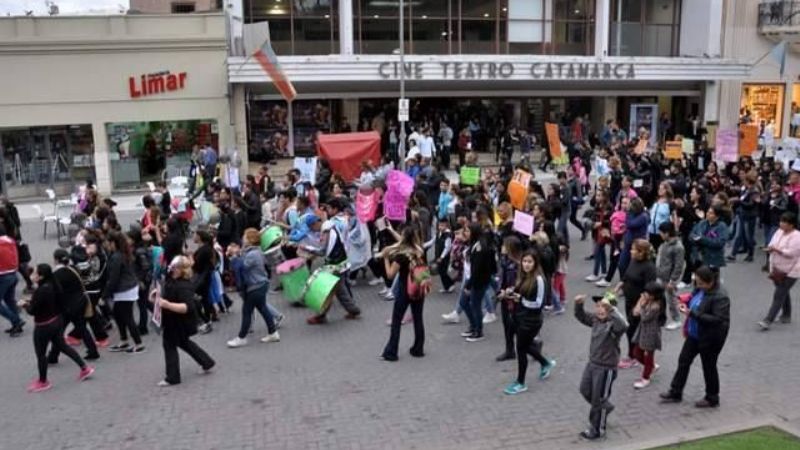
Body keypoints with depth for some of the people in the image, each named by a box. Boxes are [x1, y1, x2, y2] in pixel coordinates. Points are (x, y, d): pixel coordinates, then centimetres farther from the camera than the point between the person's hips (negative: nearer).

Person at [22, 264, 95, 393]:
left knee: (40, 354, 10)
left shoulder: (41, 291, -28)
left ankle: (42, 382, 26)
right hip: (57, 321, 9)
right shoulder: (53, 285, -1)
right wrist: (32, 302, 8)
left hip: (44, 326, -9)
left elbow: (32, 310, -21)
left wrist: (25, 304, -2)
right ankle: (85, 368, 24)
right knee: (62, 346, 21)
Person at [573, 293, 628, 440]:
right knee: (585, 390, 22)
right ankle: (605, 407, 46)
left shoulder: (613, 323, -24)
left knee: (598, 400, 7)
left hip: (606, 368, -8)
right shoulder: (596, 319, 0)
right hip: (592, 363, 8)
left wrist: (611, 309, -52)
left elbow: (623, 325, -47)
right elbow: (581, 317, 14)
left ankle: (597, 430, 25)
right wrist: (578, 304, -5)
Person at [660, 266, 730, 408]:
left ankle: (712, 399, 30)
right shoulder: (700, 289, -1)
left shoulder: (720, 296, -26)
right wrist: (686, 304, -6)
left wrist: (692, 313, -32)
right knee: (684, 361, 15)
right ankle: (675, 392, 29)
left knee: (709, 367, 9)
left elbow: (718, 319, -30)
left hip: (710, 338, -9)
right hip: (694, 334, 9)